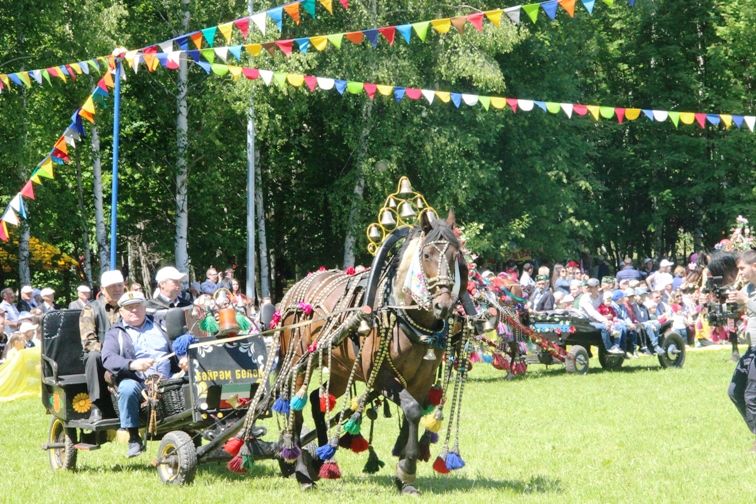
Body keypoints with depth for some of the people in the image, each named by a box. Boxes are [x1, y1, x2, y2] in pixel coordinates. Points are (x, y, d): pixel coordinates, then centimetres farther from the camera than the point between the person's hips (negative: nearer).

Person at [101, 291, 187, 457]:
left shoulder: (158, 326, 27)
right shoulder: (115, 333, 14)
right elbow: (108, 358, -4)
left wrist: (182, 361, -1)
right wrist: (132, 364, -23)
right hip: (137, 380, -2)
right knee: (127, 387, -38)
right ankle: (134, 439, -25)